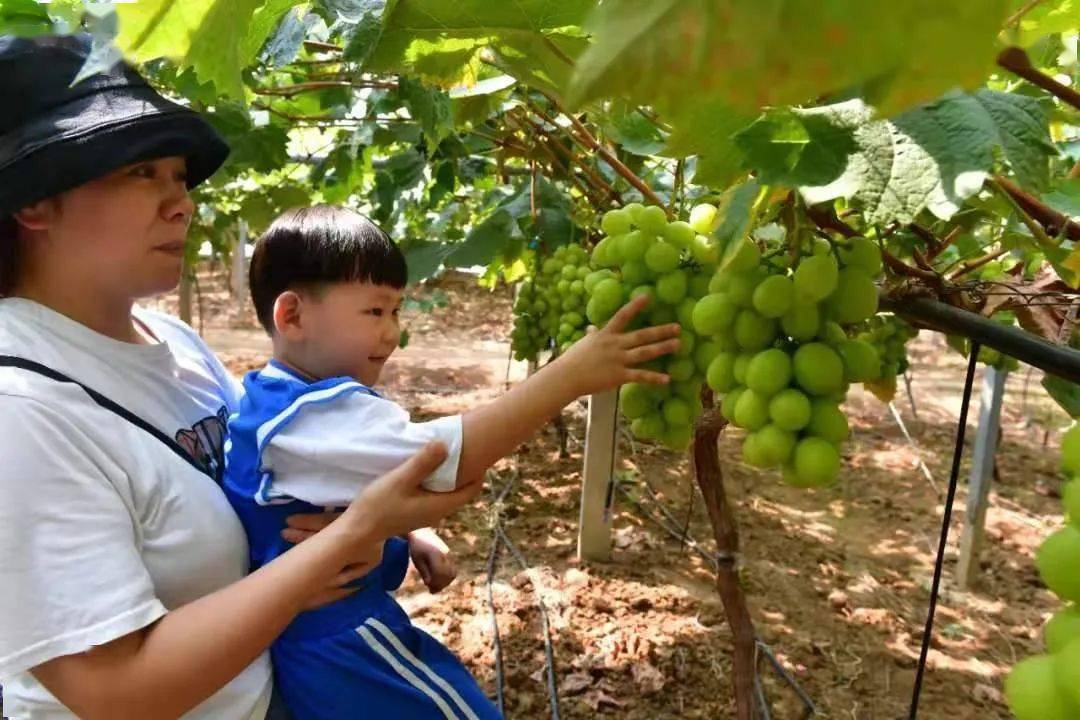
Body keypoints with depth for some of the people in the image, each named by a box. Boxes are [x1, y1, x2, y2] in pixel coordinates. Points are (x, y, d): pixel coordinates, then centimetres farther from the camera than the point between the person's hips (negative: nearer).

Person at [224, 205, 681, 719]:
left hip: (317, 626, 10)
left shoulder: (280, 400, 5)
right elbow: (448, 456, -40)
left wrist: (406, 535, 5)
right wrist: (572, 373, -39)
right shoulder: (315, 417, -30)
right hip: (342, 643, -10)